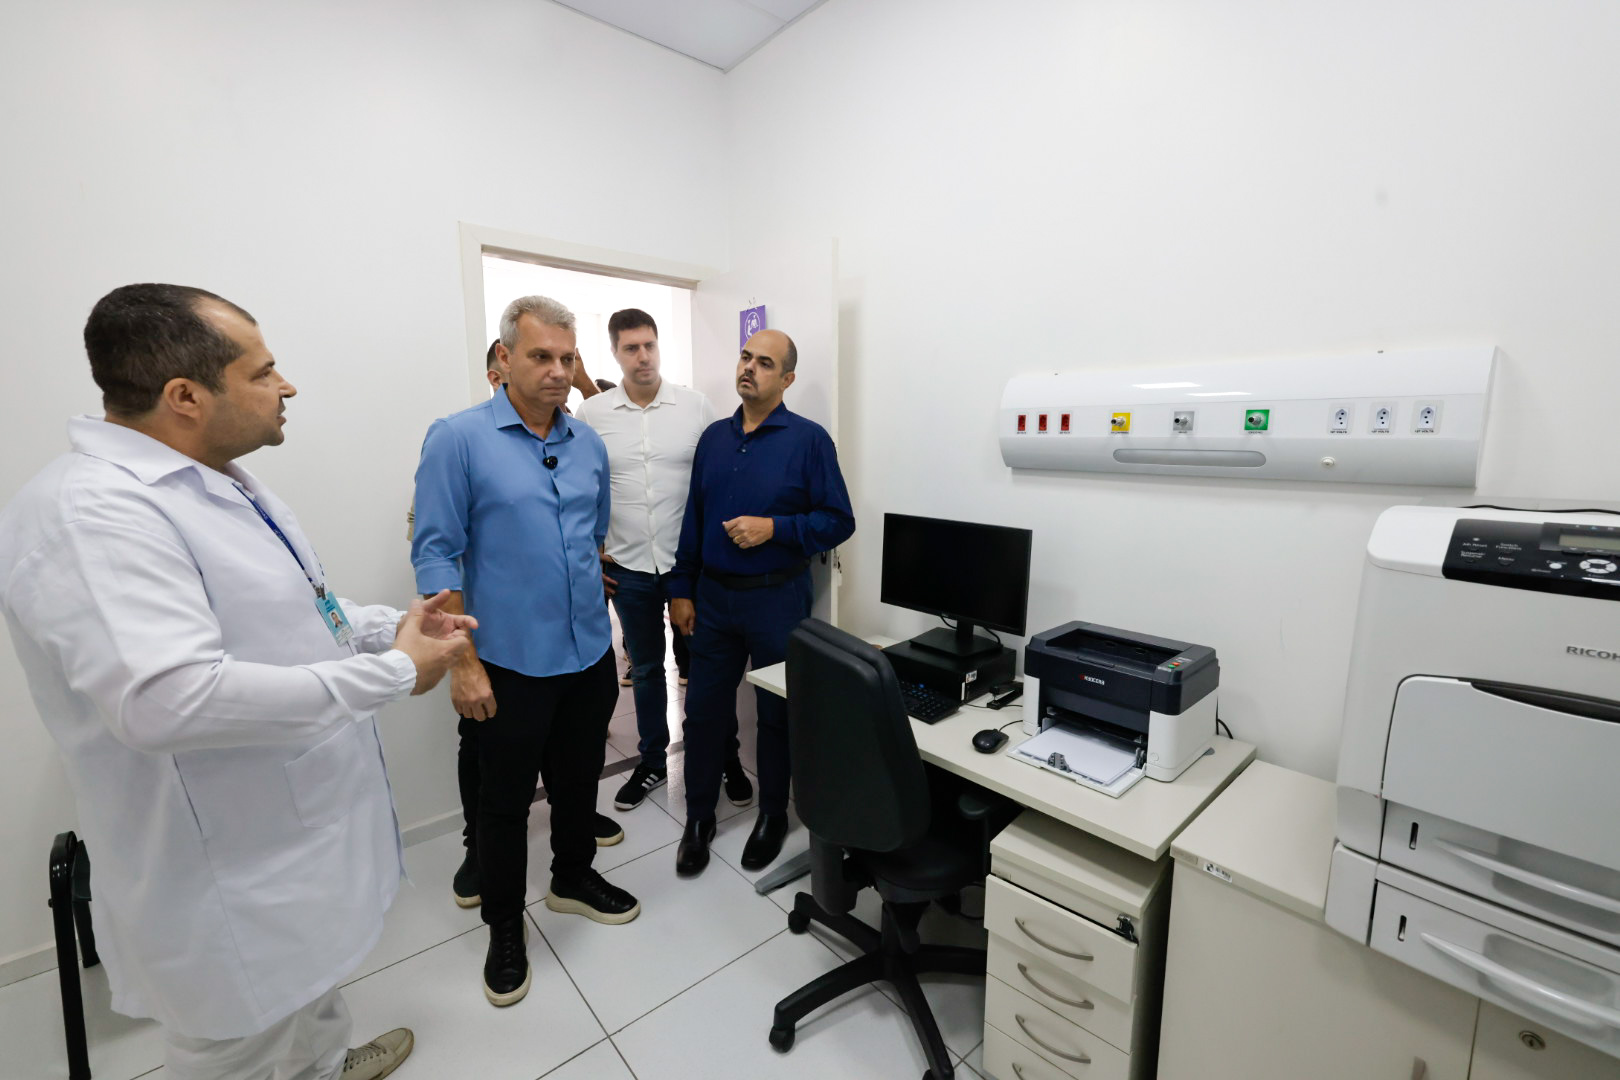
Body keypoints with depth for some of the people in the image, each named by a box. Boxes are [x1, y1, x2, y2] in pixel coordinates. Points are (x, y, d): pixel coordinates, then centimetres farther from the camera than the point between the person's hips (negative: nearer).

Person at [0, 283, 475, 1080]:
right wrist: (392, 671, -30)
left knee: (313, 991, 33)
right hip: (236, 890, -9)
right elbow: (166, 699, -38)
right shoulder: (90, 510, -27)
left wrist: (389, 626, 1)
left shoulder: (225, 484, 6)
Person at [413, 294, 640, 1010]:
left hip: (591, 654, 5)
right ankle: (505, 926, 37)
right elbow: (436, 555, -11)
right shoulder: (458, 439, -10)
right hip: (511, 662, -4)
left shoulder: (588, 443, 5)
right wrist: (463, 663, -14)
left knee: (579, 780, 21)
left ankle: (573, 879, 46)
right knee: (505, 801, 13)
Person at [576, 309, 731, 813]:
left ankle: (727, 758, 29)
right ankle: (652, 762, 35)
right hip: (628, 566, 2)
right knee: (646, 667, 16)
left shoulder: (695, 406, -2)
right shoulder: (590, 414, 0)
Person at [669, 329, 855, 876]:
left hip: (777, 599, -4)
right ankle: (698, 819, 31)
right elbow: (693, 518, 11)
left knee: (777, 713, 12)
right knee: (704, 708, 11)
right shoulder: (714, 437, 8)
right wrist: (682, 589, 9)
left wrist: (773, 528, -21)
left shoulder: (809, 439, -7)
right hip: (713, 595, 4)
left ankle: (772, 815, 34)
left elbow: (838, 521, -8)